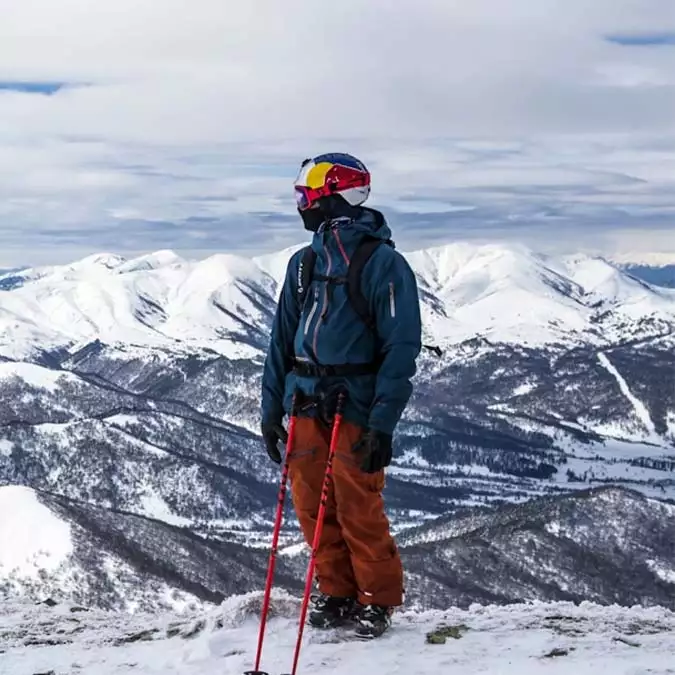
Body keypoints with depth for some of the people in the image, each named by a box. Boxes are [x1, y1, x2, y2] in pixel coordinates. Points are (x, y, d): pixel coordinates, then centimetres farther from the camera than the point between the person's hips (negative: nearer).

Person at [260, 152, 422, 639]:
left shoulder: (382, 263, -9)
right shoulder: (304, 264, 11)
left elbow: (401, 348, -12)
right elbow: (283, 340, 14)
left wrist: (383, 422, -17)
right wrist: (272, 409, 10)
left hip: (355, 409, -6)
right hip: (306, 406, 6)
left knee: (359, 510, -2)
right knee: (312, 506, 8)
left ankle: (379, 599, 17)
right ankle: (338, 594, 24)